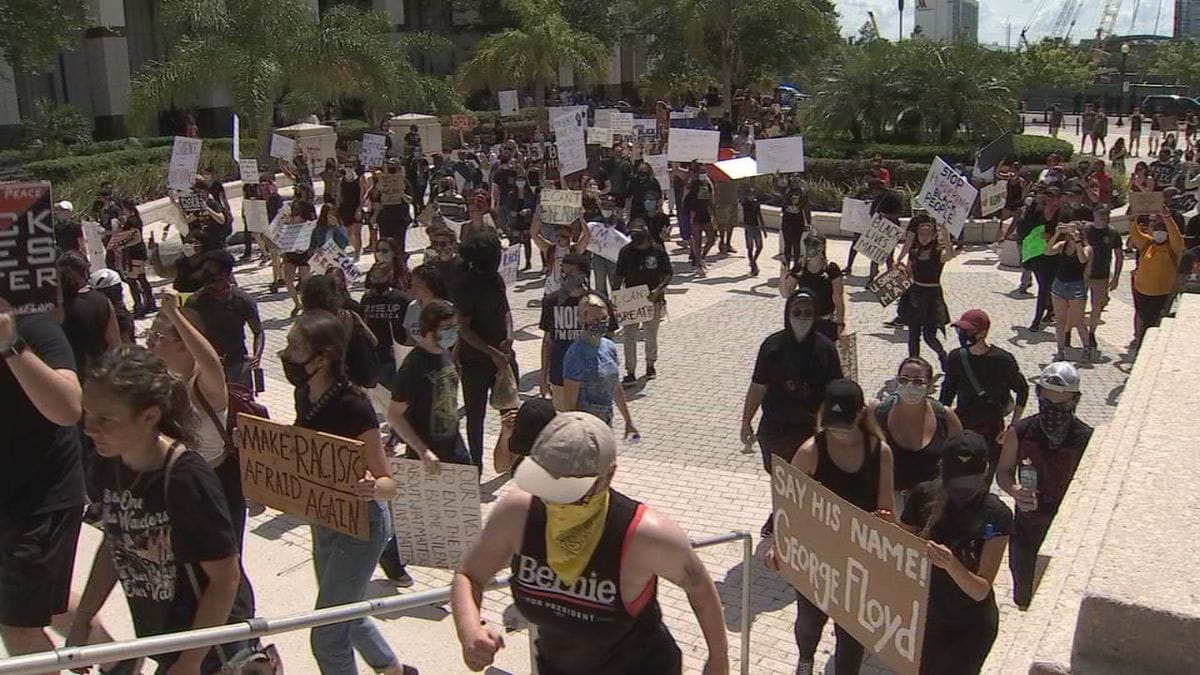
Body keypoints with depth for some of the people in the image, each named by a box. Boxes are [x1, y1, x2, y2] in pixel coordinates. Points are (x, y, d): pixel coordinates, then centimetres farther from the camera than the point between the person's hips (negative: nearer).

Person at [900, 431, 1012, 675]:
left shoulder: (996, 515, -20)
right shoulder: (924, 496, -13)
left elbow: (981, 590, -22)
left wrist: (951, 564, -41)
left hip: (970, 628, -3)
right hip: (925, 617, 3)